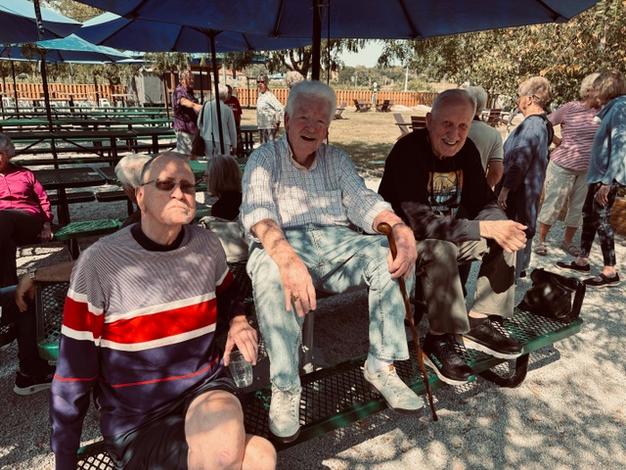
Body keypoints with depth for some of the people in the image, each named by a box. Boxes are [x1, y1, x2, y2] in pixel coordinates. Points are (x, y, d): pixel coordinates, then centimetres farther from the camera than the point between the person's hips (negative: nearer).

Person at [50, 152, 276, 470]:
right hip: (135, 420, -3)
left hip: (204, 388, 3)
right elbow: (73, 373, -8)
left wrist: (238, 323, -5)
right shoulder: (98, 262, -15)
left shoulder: (207, 245, -4)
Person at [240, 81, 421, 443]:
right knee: (270, 273, -37)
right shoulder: (264, 158, 4)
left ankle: (382, 365, -13)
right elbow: (257, 212, -13)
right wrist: (287, 257, -35)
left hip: (336, 243, 4)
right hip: (282, 245, -3)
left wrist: (401, 229, -20)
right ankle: (285, 389, -24)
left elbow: (362, 202, 4)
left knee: (388, 251, -23)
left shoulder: (337, 159, 16)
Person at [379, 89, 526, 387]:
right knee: (440, 250, -36)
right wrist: (484, 228, -33)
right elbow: (420, 223, -32)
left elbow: (484, 203, 1)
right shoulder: (408, 151, -24)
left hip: (452, 234, 8)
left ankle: (480, 322, 2)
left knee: (505, 239, -6)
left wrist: (499, 226, -23)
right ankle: (439, 341, -19)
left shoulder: (466, 150, 0)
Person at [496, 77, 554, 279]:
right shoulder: (544, 124, 9)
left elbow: (519, 163, -28)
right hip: (531, 188, 10)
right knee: (524, 227, 20)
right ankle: (520, 267, 36)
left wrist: (505, 189, -24)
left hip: (519, 190, -10)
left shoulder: (530, 126, -22)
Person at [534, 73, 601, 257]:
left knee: (579, 207, 12)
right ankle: (541, 240, 17)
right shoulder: (569, 108, -9)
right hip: (562, 166, -4)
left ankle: (567, 242, 28)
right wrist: (559, 142, -3)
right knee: (553, 204, 3)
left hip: (588, 169, 5)